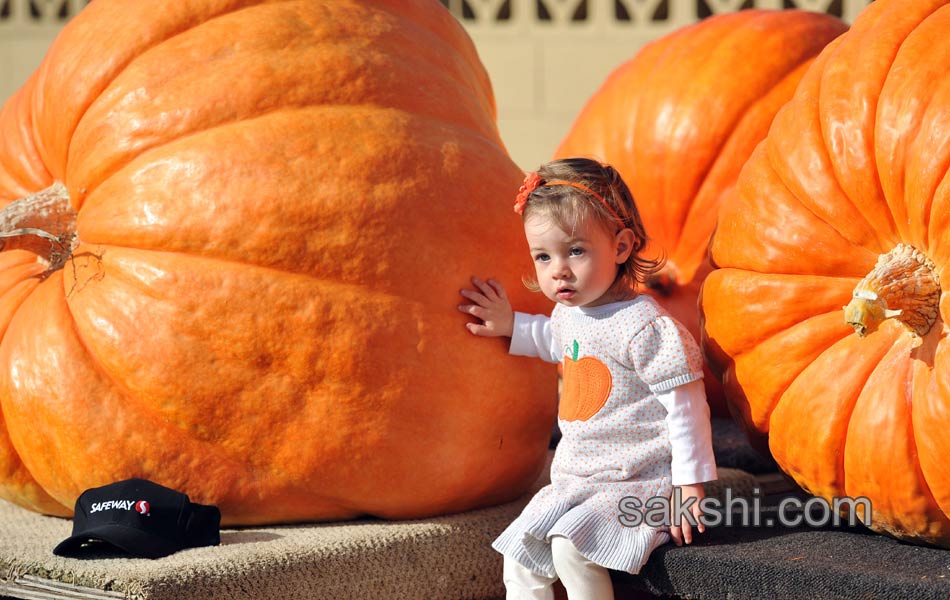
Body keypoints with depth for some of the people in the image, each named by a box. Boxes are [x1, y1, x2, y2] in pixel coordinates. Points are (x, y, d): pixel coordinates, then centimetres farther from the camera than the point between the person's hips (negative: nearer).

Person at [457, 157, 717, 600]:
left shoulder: (646, 326, -20)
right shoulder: (568, 313, 6)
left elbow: (686, 406, -17)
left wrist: (690, 486, -18)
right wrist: (511, 326, 22)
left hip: (640, 484, -9)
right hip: (575, 480, 9)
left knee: (571, 547, -28)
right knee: (519, 554, 2)